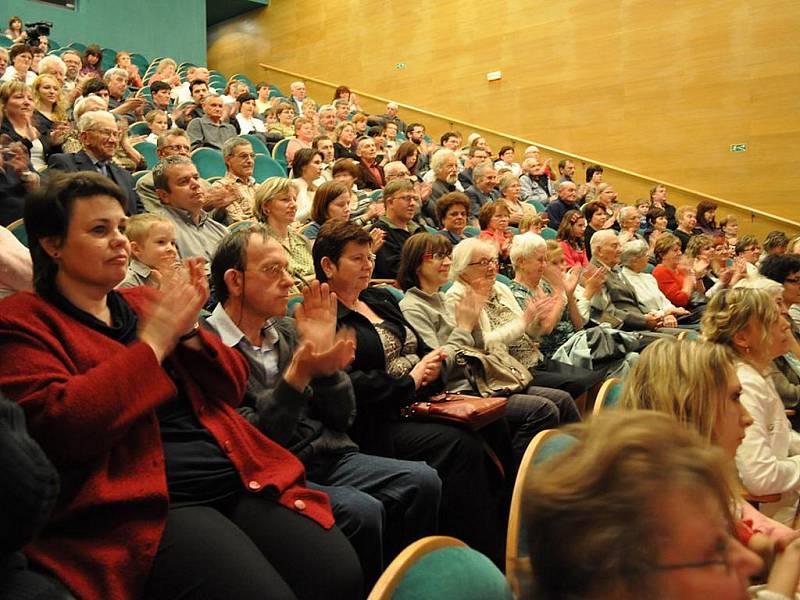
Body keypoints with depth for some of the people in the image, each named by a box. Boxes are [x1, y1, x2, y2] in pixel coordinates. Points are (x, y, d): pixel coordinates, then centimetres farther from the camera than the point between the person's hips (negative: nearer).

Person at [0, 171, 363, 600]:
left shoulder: (143, 303, 18)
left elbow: (232, 389, 16)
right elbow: (58, 426, -15)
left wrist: (188, 331, -2)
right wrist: (152, 344, -12)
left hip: (239, 479, 6)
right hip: (145, 507, -5)